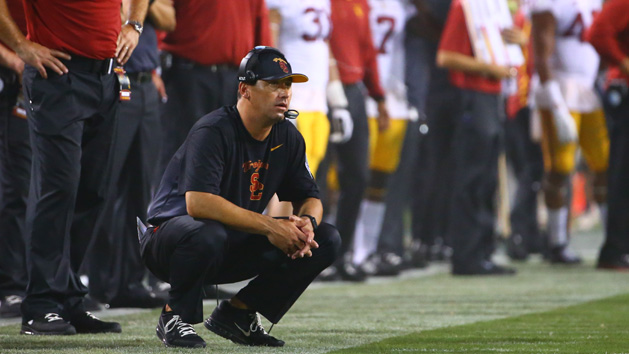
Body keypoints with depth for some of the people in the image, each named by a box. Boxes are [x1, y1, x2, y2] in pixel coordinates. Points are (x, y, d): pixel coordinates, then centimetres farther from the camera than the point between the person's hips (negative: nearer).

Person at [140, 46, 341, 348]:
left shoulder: (287, 137, 2)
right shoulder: (213, 131, -22)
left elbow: (309, 198, 9)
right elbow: (198, 202, -36)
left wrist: (307, 221, -17)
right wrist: (268, 226, -35)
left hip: (237, 247, 8)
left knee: (327, 240, -4)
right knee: (207, 234, -43)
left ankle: (236, 313, 3)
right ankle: (175, 317, -14)